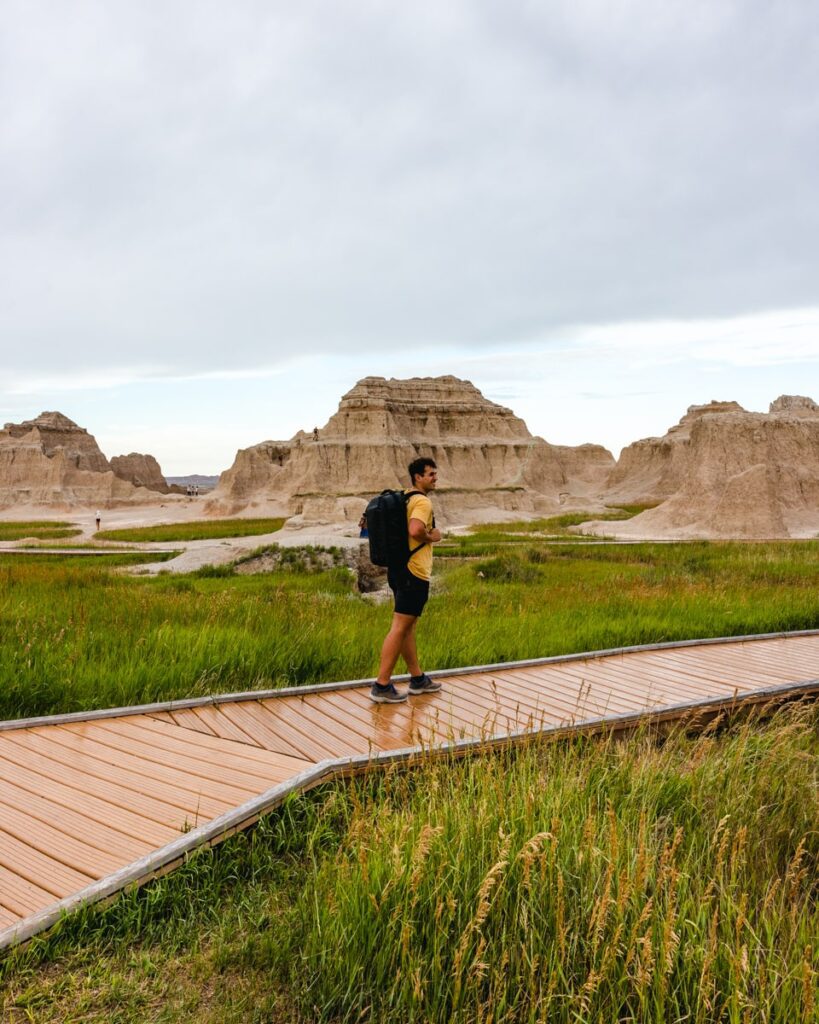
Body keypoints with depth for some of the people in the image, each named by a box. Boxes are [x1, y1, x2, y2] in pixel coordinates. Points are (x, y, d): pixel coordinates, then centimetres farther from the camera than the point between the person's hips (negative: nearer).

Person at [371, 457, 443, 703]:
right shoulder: (422, 501, -14)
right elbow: (415, 530, -31)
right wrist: (432, 537, -13)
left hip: (399, 569, 10)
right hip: (414, 572, -10)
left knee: (408, 627, 15)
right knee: (400, 627, -8)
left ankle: (417, 679, 27)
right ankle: (382, 685, -6)